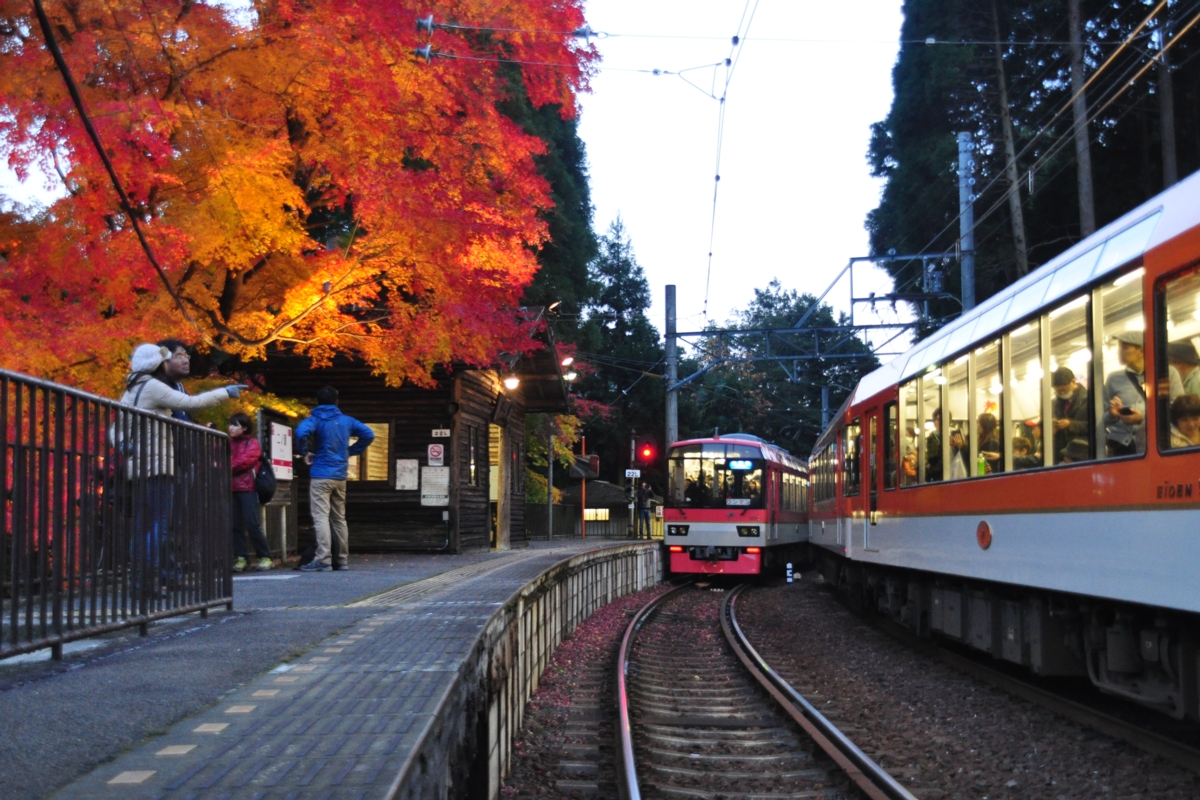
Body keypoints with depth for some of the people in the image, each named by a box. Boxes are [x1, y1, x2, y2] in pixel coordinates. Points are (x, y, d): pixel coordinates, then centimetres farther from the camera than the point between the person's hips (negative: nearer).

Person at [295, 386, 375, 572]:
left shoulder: (315, 420, -5)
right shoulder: (346, 421, 9)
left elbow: (301, 432, -26)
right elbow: (369, 434, 9)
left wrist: (305, 452, -10)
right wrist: (350, 451, 14)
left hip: (320, 475, -5)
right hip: (340, 476, 5)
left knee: (321, 517, -9)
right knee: (339, 519, 12)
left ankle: (323, 559, -17)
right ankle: (343, 560, 15)